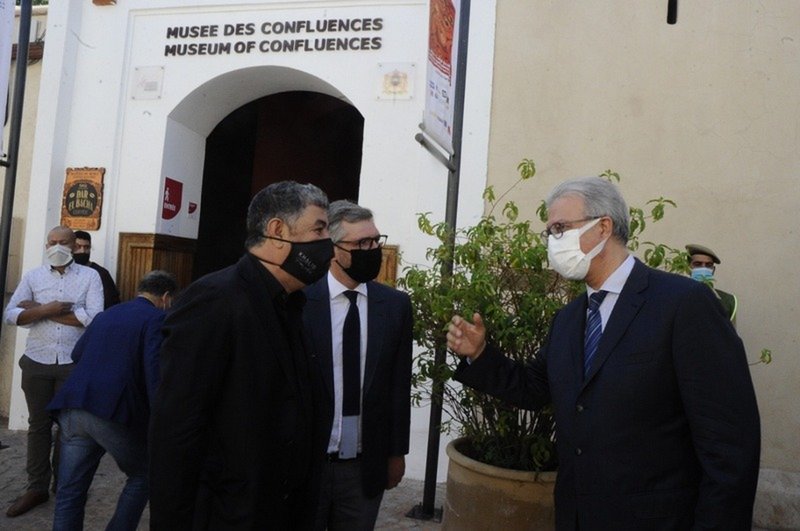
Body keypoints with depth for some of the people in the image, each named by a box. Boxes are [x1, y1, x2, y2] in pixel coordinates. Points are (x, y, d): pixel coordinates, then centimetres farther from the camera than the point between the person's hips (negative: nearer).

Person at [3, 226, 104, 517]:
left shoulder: (89, 276, -1)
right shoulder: (32, 276, 6)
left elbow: (94, 318, -13)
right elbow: (11, 314, -1)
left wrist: (40, 310, -9)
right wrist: (46, 310, -19)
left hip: (73, 363, -2)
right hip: (37, 361, 2)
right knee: (38, 424, 8)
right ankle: (37, 487, 18)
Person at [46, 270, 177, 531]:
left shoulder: (106, 314, 21)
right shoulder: (157, 319, 0)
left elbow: (77, 354, 32)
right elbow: (154, 369, -13)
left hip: (73, 407, 6)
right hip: (114, 411, -6)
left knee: (70, 493, 12)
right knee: (142, 477, 17)